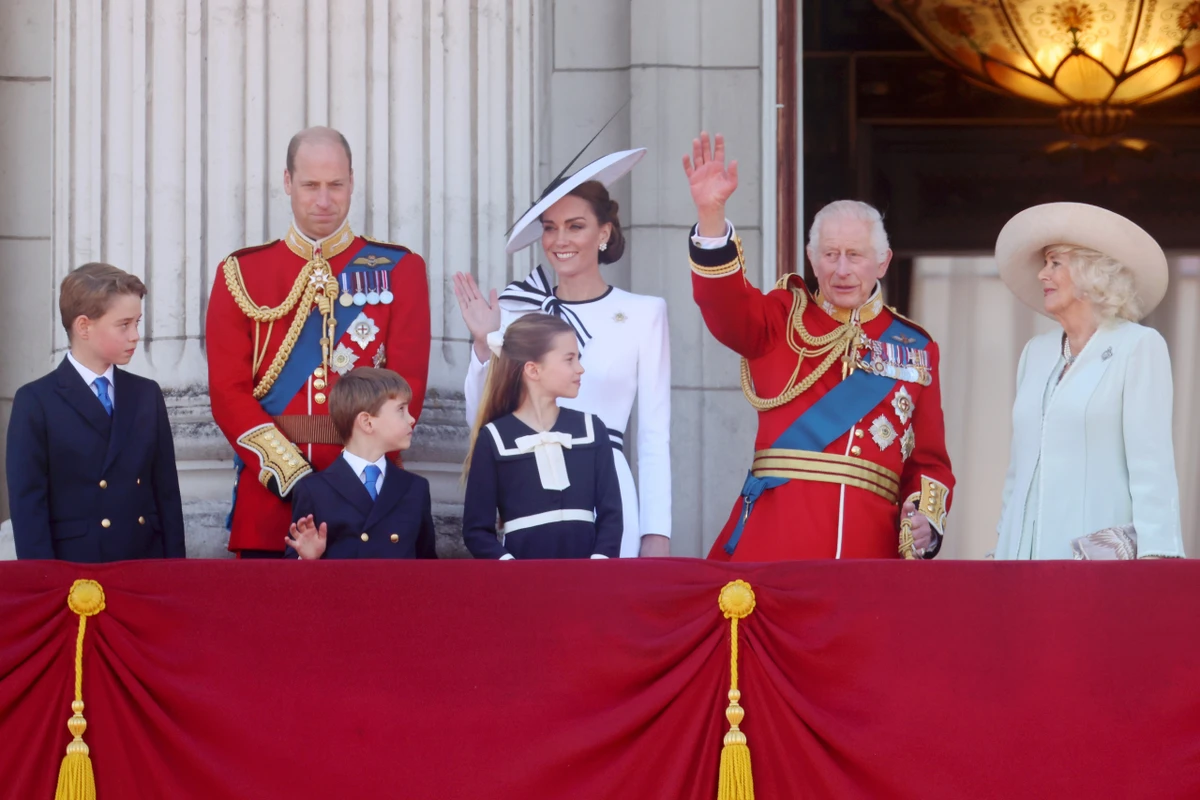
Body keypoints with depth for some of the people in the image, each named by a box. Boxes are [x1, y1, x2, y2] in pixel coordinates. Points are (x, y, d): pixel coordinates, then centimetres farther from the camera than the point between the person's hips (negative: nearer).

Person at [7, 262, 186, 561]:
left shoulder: (147, 395, 13)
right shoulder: (36, 402, -2)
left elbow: (166, 491, 11)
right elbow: (28, 504, -6)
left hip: (147, 569, 4)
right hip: (73, 571, -4)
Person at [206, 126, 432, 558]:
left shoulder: (399, 271, 6)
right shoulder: (240, 274, 7)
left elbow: (408, 383, -1)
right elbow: (228, 390, 0)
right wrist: (291, 474, -12)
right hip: (269, 490, 0)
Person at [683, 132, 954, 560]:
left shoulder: (915, 347, 16)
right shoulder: (782, 318, 12)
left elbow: (929, 460, 16)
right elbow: (726, 306, -10)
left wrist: (926, 518, -4)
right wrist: (711, 214, -24)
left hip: (871, 543, 2)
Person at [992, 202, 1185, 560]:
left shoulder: (1139, 346, -1)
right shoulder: (1036, 353, 17)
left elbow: (1152, 464, -9)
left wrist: (1154, 555, -18)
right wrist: (1003, 546, 15)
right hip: (1026, 550, 5)